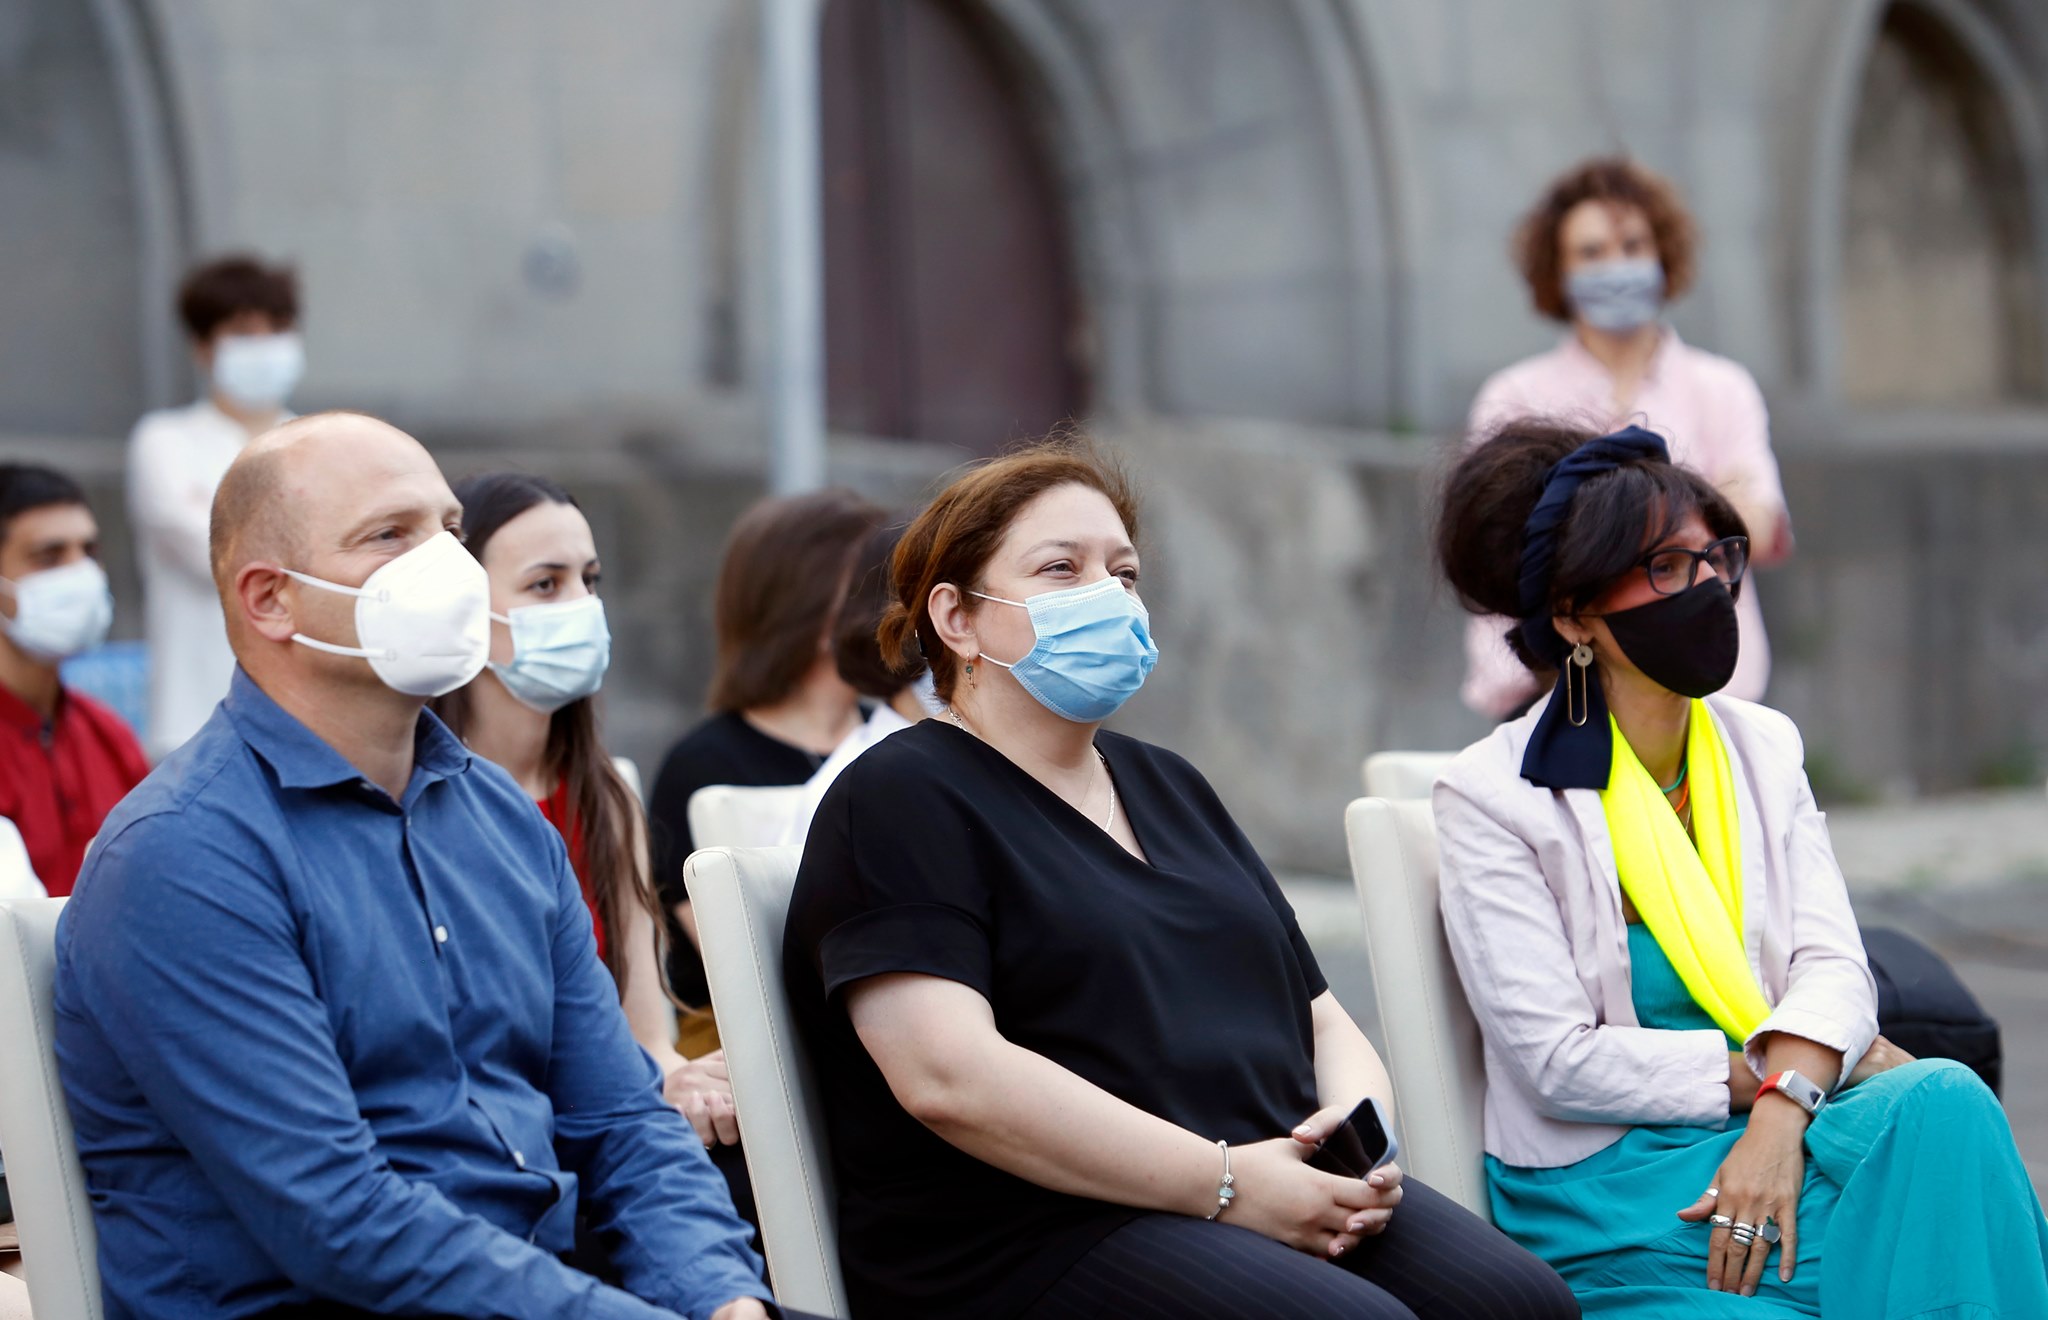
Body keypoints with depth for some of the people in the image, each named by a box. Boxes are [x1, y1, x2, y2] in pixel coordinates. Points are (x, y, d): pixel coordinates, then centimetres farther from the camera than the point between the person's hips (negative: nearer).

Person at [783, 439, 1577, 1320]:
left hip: (1283, 1190, 7)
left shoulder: (1169, 787, 26)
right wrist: (1226, 1181, -16)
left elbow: (1322, 1021, 24)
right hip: (1045, 1234, -7)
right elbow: (948, 1077, -15)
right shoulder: (901, 800, 0)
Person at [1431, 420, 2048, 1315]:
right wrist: (1764, 1073, -13)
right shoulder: (1489, 797, -4)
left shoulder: (1764, 749, 12)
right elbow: (1558, 1060, -11)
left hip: (1776, 1138, 5)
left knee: (1944, 1100, -28)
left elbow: (1833, 965, 0)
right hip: (1606, 1182, -5)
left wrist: (1782, 1114, -20)